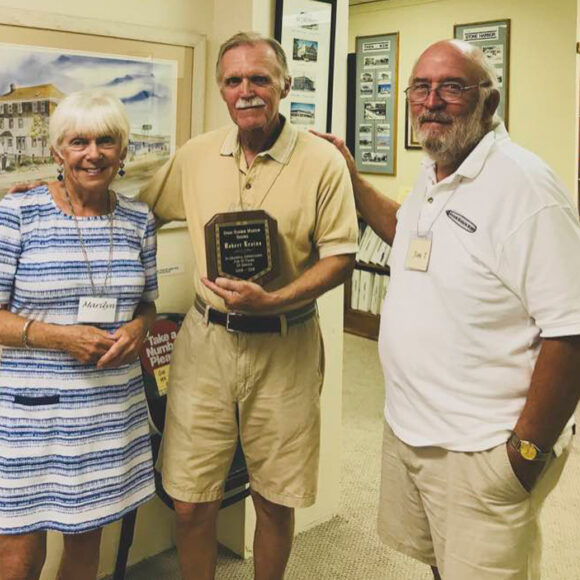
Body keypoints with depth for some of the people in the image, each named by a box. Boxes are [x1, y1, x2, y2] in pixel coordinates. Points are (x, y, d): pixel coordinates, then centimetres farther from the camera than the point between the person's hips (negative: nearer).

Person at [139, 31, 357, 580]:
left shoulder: (321, 162, -5)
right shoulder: (194, 156, 5)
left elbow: (340, 257, -6)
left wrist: (273, 299, -20)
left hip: (284, 345, -2)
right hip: (205, 339, 3)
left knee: (275, 503, 13)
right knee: (189, 504, 8)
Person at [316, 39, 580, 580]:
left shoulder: (522, 184, -21)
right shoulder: (430, 175, 6)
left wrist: (527, 452, -18)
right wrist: (352, 179, 20)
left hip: (480, 452, -8)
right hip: (406, 428, 8)